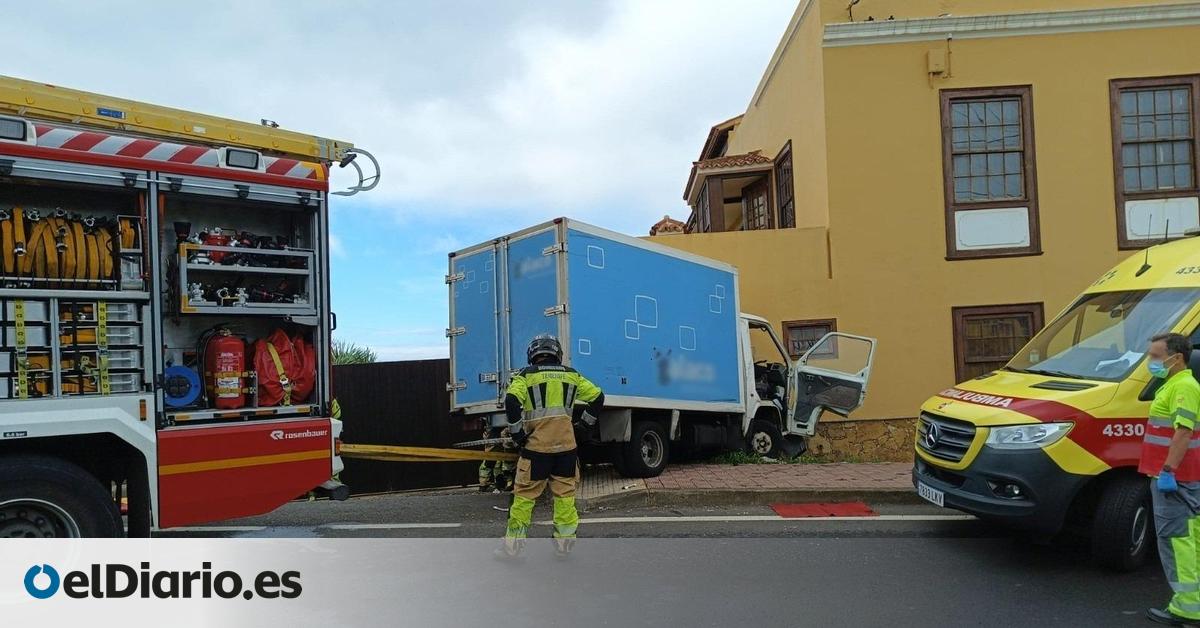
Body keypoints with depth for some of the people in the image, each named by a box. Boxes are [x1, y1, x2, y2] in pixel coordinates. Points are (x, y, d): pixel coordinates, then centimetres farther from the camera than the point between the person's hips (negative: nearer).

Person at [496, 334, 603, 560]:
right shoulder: (571, 375, 11)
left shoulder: (526, 375, 1)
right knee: (565, 494, 12)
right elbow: (597, 397, 11)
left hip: (537, 445, -3)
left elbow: (512, 401, -15)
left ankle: (513, 545, 9)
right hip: (566, 444, 3)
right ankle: (564, 543, 15)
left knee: (524, 495, 5)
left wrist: (517, 434, -6)